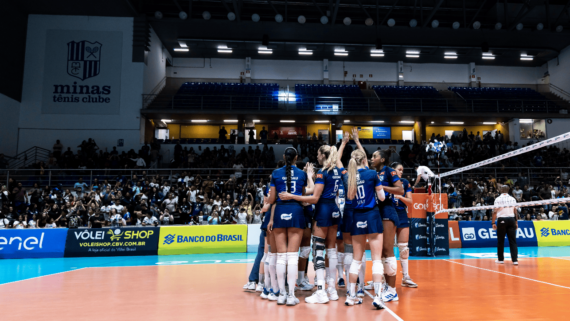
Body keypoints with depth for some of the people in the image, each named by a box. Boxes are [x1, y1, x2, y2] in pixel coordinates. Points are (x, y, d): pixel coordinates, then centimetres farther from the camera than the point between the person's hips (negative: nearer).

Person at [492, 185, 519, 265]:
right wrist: (516, 222, 15)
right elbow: (515, 211, 8)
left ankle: (501, 259, 16)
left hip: (501, 220, -3)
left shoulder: (498, 199, -4)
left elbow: (495, 212, -8)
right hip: (511, 219, 3)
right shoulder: (512, 199, 6)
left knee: (500, 241, 8)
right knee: (513, 241, 4)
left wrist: (493, 223, -3)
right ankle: (515, 260, -3)